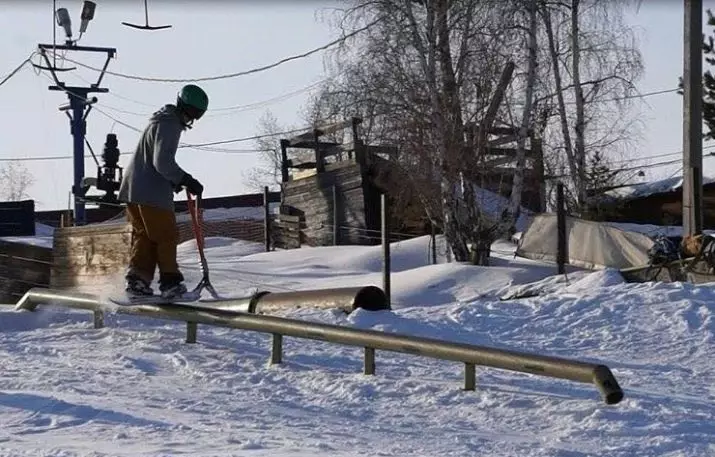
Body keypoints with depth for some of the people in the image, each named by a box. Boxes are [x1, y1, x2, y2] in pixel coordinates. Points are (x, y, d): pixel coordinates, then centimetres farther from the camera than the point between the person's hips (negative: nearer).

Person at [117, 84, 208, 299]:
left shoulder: (161, 120, 20)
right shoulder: (169, 124, -13)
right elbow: (163, 162, -22)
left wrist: (174, 180, 23)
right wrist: (186, 180, -19)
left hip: (133, 189, 10)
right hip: (152, 192, -10)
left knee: (143, 236, 12)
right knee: (166, 236, 0)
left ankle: (137, 278, 4)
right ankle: (170, 281, 3)